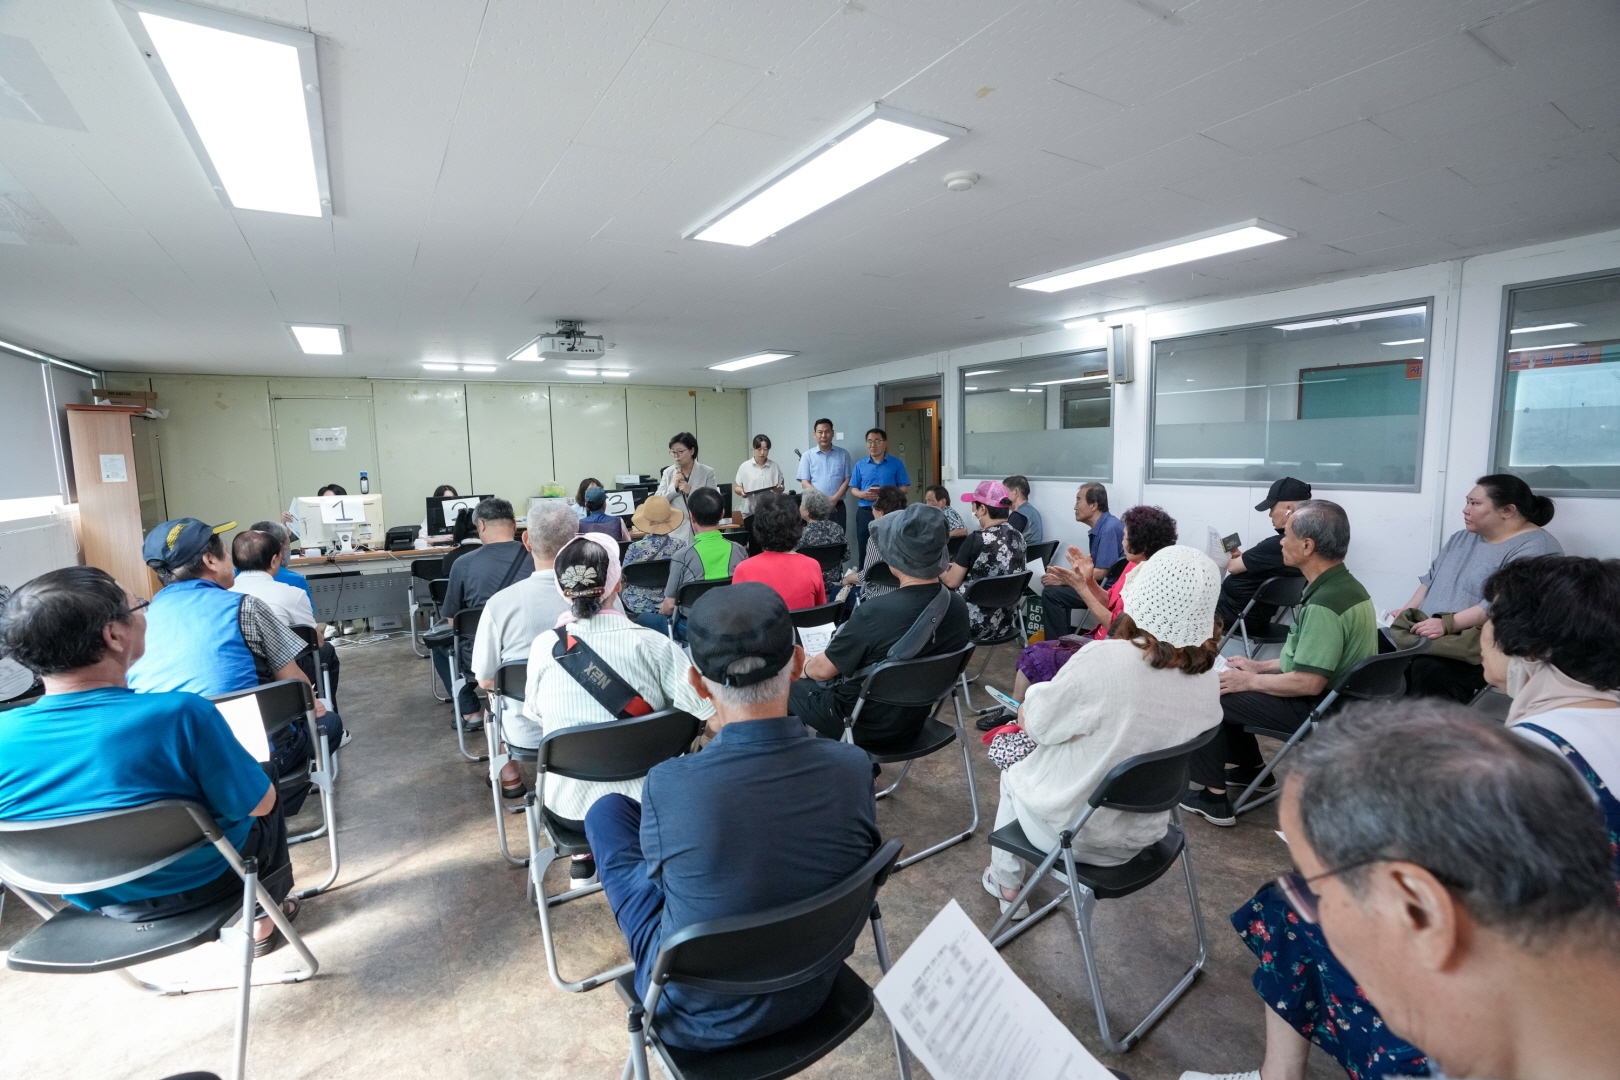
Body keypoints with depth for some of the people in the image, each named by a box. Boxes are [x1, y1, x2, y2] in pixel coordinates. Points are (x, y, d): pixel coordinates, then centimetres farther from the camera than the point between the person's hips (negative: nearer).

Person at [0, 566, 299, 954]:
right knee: (267, 805, 27)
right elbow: (259, 805, -21)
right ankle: (265, 919, 39)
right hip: (202, 883, -4)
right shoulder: (181, 715, -34)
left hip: (98, 902, 4)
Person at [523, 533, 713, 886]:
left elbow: (534, 714, 3)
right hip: (647, 803, -1)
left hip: (570, 808, 2)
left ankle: (582, 862, 40)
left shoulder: (544, 646, -14)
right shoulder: (653, 644, -20)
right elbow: (709, 714, -17)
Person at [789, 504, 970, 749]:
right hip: (914, 721, 6)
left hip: (864, 728, -6)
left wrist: (805, 665, 6)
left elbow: (822, 670, -17)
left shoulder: (875, 613, -33)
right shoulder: (959, 607, -14)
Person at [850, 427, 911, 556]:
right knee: (864, 550, 5)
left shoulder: (896, 463, 4)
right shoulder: (860, 465, 10)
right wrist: (862, 494, -12)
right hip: (865, 512, 2)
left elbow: (905, 487, 2)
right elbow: (853, 488, 11)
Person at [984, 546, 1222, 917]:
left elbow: (1039, 724, -18)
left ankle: (1007, 885, 41)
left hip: (1075, 833, -5)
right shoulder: (1208, 677, -13)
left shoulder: (1104, 659, -32)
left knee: (1013, 776, 27)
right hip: (1140, 835, 5)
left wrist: (1031, 703, 3)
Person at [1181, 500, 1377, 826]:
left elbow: (1308, 683, -29)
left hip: (1315, 710, -10)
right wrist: (1259, 666, 14)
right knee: (1230, 682, 19)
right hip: (1335, 698, 10)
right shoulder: (1345, 585, 4)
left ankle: (1213, 798, 2)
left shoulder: (1325, 603, -29)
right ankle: (1250, 769, 31)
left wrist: (1250, 681, -14)